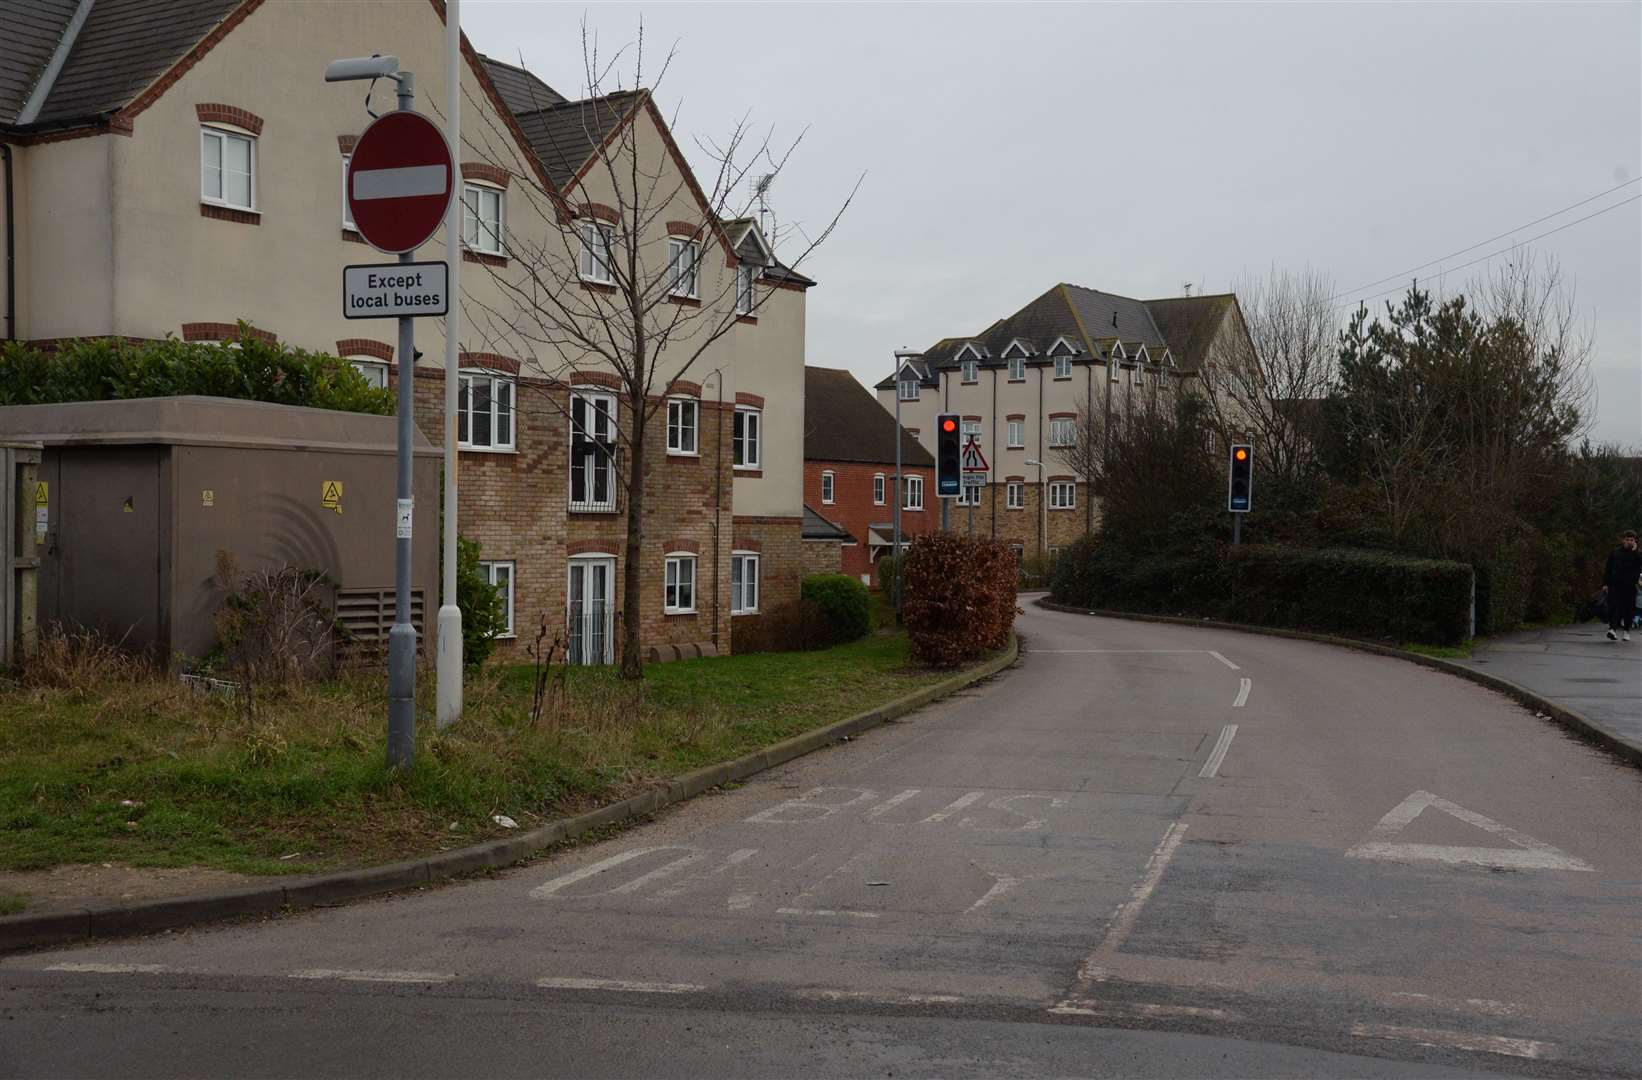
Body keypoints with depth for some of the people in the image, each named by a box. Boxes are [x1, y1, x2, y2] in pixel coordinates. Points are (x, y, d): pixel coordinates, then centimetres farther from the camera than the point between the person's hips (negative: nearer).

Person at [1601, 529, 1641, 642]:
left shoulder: (1637, 554, 8)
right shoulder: (1614, 553, 10)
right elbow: (1607, 569, 10)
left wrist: (1635, 551, -12)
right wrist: (1605, 583, 4)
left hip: (1630, 586, 0)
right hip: (1615, 585, 0)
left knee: (1628, 609, 5)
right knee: (1614, 607, -13)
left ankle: (1626, 630, 18)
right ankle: (1613, 628, -21)